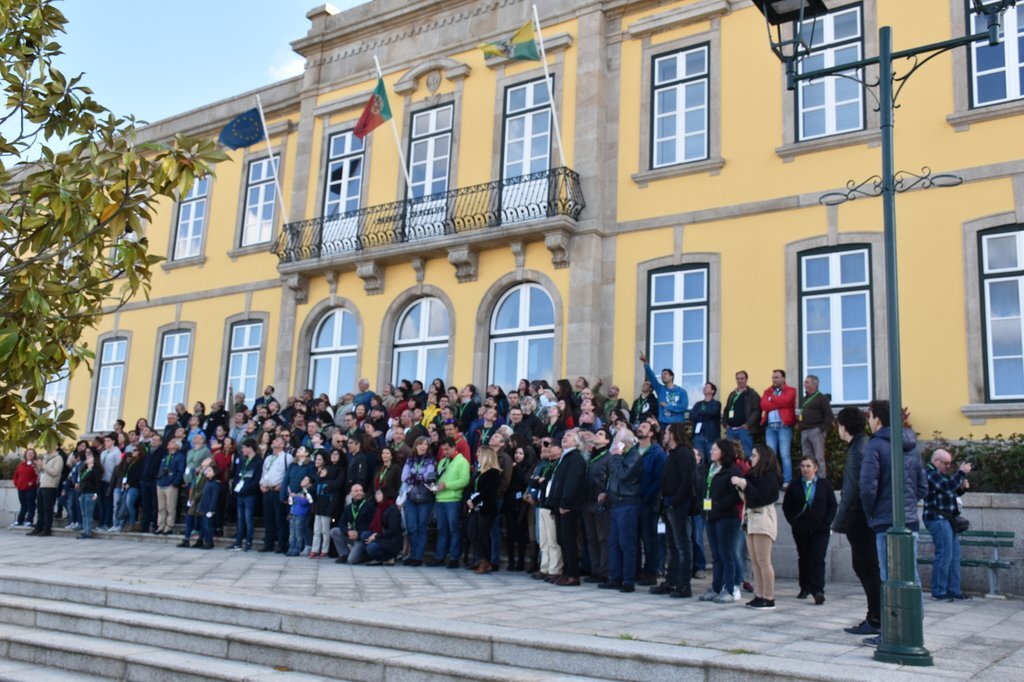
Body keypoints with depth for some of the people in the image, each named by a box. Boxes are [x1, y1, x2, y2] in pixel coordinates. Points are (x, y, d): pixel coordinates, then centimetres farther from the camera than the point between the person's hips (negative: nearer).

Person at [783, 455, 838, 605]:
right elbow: (786, 506, 8)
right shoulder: (795, 486, 5)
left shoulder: (824, 484, 2)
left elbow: (833, 505, 3)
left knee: (818, 559, -10)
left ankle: (818, 590, -15)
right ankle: (805, 588, 21)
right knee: (803, 558, 10)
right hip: (800, 530, 2)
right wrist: (793, 522, -3)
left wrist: (826, 523, -7)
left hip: (820, 529, -2)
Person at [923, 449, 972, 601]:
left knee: (955, 556, 9)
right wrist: (961, 472, -17)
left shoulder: (941, 474, 20)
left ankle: (954, 590, 14)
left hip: (947, 519, 10)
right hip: (937, 519, -10)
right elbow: (947, 487, -24)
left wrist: (962, 487, 7)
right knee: (944, 555, -10)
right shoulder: (931, 474, -11)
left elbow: (952, 492, 27)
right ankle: (938, 592, -5)